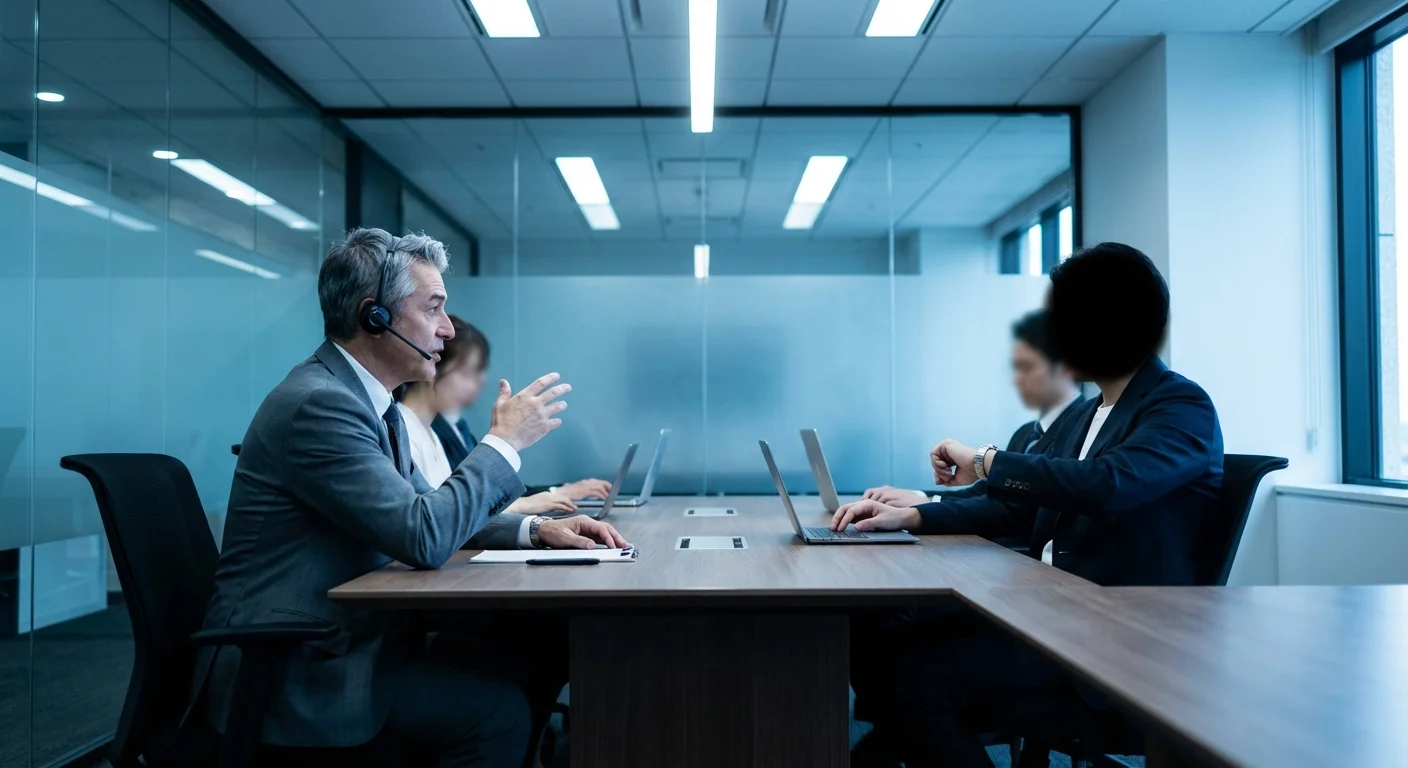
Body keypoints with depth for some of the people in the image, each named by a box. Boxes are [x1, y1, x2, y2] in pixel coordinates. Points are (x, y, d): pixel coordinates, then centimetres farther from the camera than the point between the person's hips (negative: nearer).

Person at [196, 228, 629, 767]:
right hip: (289, 674, -9)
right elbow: (424, 537, -27)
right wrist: (506, 441, -14)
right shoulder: (318, 403, -21)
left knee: (519, 662, 0)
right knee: (500, 711, -17)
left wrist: (536, 529, 0)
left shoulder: (364, 398, 8)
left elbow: (425, 509, 15)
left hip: (337, 640, 9)